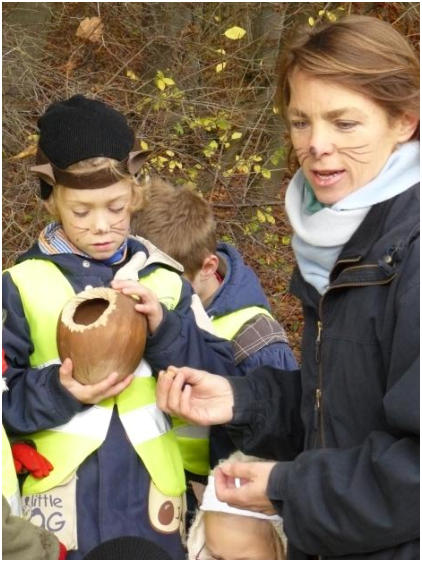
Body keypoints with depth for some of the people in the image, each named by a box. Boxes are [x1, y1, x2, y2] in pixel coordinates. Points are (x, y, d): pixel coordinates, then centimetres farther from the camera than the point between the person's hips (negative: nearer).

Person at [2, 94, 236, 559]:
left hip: (152, 496, 2)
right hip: (64, 499, -2)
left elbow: (218, 378, 0)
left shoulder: (164, 283, 5)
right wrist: (59, 392, -18)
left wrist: (164, 329, -15)